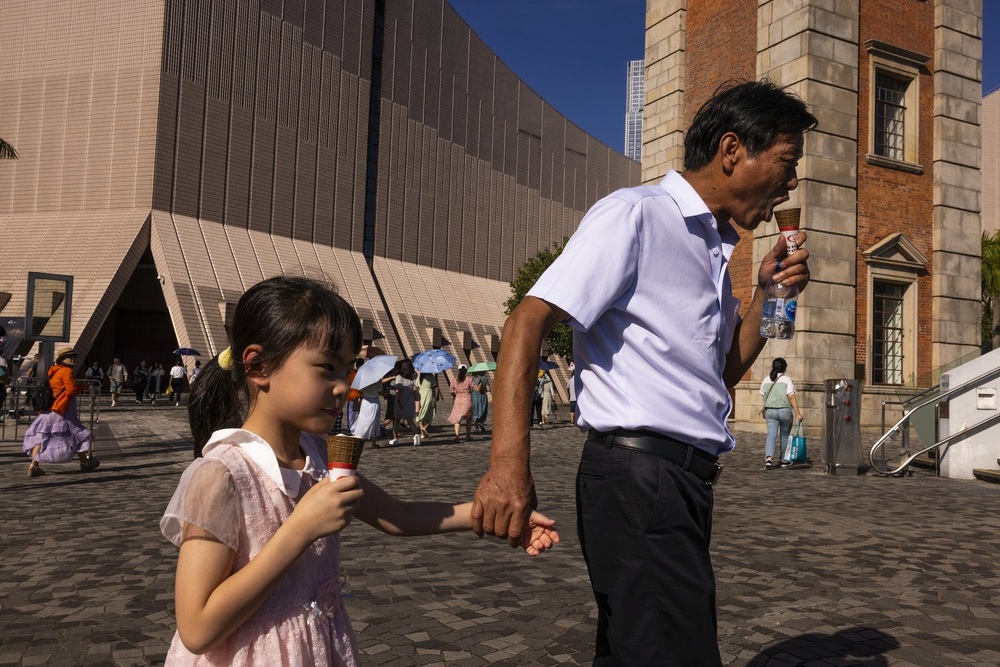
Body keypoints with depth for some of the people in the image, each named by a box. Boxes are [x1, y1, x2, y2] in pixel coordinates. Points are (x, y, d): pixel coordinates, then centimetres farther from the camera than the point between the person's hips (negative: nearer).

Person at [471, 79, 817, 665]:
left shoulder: (716, 247, 19)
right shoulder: (635, 215, -8)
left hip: (686, 483, 9)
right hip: (636, 477, -9)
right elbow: (530, 320, -18)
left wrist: (767, 292, 8)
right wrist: (509, 461, -28)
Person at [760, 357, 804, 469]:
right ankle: (784, 460, 24)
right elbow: (791, 397, -13)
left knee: (771, 435, -3)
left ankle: (769, 457, -23)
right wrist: (798, 413, -12)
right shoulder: (787, 380, -7)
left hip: (770, 411, 3)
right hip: (784, 411, -3)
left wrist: (765, 410, 23)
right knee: (785, 437, 12)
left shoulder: (766, 380, 6)